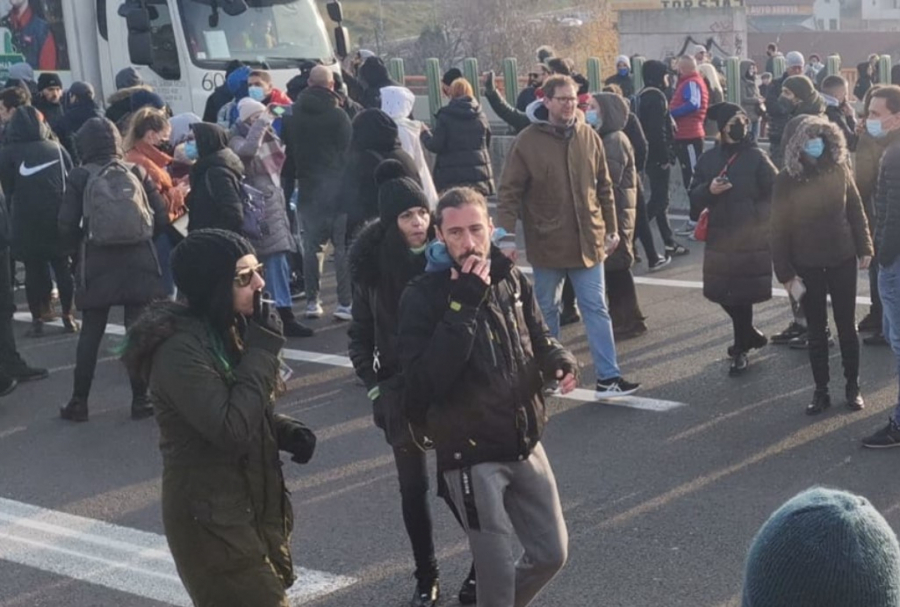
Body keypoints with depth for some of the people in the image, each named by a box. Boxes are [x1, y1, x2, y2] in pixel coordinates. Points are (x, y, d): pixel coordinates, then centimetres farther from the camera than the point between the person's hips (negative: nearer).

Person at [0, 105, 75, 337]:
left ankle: (37, 319, 6)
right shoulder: (56, 148, 3)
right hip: (59, 219, 2)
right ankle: (68, 316, 15)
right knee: (63, 267, 11)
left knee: (34, 270, 5)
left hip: (26, 223, -2)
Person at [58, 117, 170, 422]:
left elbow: (67, 226, -6)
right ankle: (140, 399, 8)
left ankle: (79, 401, 14)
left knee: (90, 333, 8)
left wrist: (84, 243, 13)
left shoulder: (80, 176, -2)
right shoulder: (137, 171, 2)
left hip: (97, 264, 0)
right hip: (139, 261, 1)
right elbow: (161, 217, 0)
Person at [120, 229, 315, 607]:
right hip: (211, 519, -9)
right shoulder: (180, 349, -22)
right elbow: (232, 429, -28)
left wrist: (286, 431, -3)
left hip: (254, 506, 9)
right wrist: (263, 350, -23)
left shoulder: (228, 330, 6)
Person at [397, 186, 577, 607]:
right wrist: (463, 305, -29)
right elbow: (426, 382, -27)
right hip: (470, 454, -5)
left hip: (525, 445, 6)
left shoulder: (511, 280, -1)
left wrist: (560, 362, -9)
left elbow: (537, 338, 15)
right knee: (498, 572, 1)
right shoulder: (423, 296, -15)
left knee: (552, 554, 16)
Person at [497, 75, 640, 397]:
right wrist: (507, 236, -15)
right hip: (547, 243, -2)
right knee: (548, 310, 13)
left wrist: (612, 228, 11)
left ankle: (607, 376, 6)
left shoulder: (589, 137, 2)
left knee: (596, 309, 3)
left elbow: (604, 188, 10)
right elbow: (509, 193, -8)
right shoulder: (527, 141, -8)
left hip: (588, 241, 2)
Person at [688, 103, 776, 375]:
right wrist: (709, 190, -12)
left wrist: (756, 218, -12)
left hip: (751, 238, -5)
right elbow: (695, 195, 7)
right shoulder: (708, 158, 6)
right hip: (720, 236, 5)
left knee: (741, 293, -3)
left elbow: (774, 194, -8)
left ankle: (741, 348, 13)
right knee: (722, 291, 10)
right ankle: (749, 334, 34)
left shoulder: (757, 158, -6)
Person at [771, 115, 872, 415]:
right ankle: (821, 391, 20)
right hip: (808, 266, -1)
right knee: (816, 329, 9)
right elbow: (779, 230, -9)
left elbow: (855, 209, 4)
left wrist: (864, 248, 2)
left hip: (843, 260, 2)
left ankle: (853, 387, 24)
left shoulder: (838, 168, -6)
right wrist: (786, 274, -11)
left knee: (847, 326, 11)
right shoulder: (787, 180, -12)